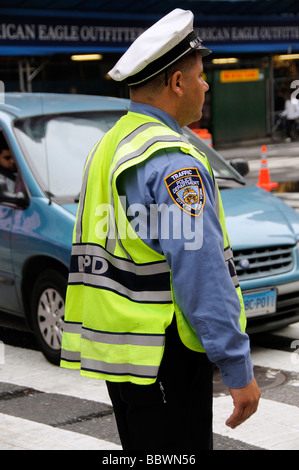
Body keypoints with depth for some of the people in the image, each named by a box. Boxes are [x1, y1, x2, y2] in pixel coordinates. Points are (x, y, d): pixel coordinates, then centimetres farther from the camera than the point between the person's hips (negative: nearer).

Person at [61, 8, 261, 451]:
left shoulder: (108, 146, 14)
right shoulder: (172, 161, -17)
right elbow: (201, 273, -22)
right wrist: (239, 370, -19)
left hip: (117, 345, 10)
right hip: (161, 356, -10)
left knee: (141, 449, 19)